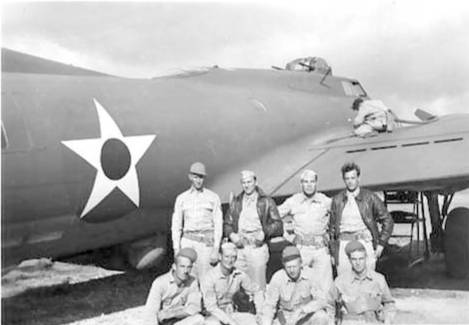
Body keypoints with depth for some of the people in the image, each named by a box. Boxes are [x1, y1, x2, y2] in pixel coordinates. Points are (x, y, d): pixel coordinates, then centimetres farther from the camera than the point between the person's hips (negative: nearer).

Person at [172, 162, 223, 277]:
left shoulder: (213, 197, 3)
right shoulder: (181, 198, 9)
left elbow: (218, 224, 1)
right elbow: (176, 225, 9)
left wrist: (216, 249, -6)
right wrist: (176, 249, 2)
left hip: (207, 242, -2)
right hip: (188, 242, 2)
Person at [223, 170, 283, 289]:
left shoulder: (266, 202, 6)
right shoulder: (236, 202, 16)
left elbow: (278, 224, 3)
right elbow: (227, 224, 16)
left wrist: (265, 232, -14)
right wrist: (231, 234, -4)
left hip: (257, 248, -3)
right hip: (239, 248, 3)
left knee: (258, 286, -5)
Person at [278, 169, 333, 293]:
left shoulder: (326, 201, 1)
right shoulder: (292, 202, 1)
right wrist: (287, 236, 5)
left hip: (321, 249, 0)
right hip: (301, 249, 0)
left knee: (324, 287, -2)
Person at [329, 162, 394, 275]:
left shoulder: (370, 197, 2)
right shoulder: (337, 200, 9)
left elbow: (387, 221, 6)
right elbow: (332, 227, 14)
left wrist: (381, 244, 0)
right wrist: (333, 252, 10)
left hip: (365, 243, -2)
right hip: (343, 244, 2)